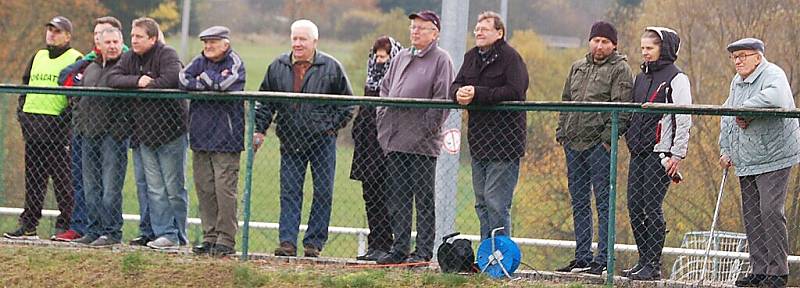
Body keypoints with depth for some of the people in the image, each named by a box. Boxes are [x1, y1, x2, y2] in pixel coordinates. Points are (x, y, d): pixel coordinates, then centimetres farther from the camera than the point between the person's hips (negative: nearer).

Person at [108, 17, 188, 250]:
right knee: (155, 189, 6)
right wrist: (137, 81, -16)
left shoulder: (167, 55, -9)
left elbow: (171, 79, -25)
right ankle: (164, 232, 10)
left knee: (174, 188, 1)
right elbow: (113, 78, -1)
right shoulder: (130, 58, 10)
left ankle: (177, 235, 7)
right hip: (145, 132, 6)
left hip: (171, 131, -6)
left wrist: (145, 87, -11)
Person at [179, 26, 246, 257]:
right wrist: (212, 83, -13)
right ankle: (210, 236, 13)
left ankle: (226, 240, -4)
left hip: (226, 138, -6)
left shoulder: (234, 63, -2)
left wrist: (203, 78, -3)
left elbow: (226, 83, -21)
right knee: (204, 189, 6)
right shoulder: (200, 62, 13)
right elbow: (183, 79, -4)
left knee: (224, 189, -8)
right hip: (200, 137, 6)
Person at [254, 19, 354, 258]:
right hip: (290, 142, 2)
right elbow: (265, 102, 14)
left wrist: (333, 126, -1)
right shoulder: (278, 67, 6)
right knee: (289, 192, -1)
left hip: (322, 141, -2)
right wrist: (260, 130, 5)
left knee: (323, 193, 0)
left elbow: (347, 101, 6)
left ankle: (314, 242, 7)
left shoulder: (331, 67, -2)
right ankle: (287, 241, -1)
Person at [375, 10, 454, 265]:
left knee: (423, 198, -2)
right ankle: (399, 249, 13)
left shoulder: (441, 59, -3)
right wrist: (383, 122, 11)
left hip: (422, 142, -7)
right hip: (395, 140, 7)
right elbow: (385, 89, 24)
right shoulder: (401, 58, 18)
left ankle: (423, 251, 1)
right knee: (397, 198, 8)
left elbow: (442, 99, -9)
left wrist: (426, 129, -14)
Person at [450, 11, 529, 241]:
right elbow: (455, 86, 13)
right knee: (482, 203, 12)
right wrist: (459, 93, -12)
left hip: (504, 142, -8)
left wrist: (477, 94, -21)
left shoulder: (510, 57, -10)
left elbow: (514, 92, -21)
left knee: (496, 202, -11)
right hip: (478, 140, 8)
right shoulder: (471, 57, 14)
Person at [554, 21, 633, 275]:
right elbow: (566, 102, 23)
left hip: (599, 146, -7)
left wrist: (608, 137, -17)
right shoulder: (577, 68, 18)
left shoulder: (620, 69, -2)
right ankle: (582, 258, 17)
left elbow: (621, 108, -10)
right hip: (574, 144, 7)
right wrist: (561, 132, 13)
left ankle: (603, 260, -5)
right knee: (579, 203, 11)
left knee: (603, 203, -5)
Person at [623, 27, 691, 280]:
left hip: (660, 152, -8)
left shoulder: (676, 79, -6)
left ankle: (653, 265, -4)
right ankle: (643, 261, 12)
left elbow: (684, 119, -9)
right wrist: (630, 141, 17)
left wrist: (677, 154, -14)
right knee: (634, 207, 4)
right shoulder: (641, 77, 17)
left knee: (652, 207, -9)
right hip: (638, 152, 8)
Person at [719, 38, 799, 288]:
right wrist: (726, 150, 17)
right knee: (751, 216, 8)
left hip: (773, 158, -9)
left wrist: (745, 110, -22)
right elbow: (727, 116, 27)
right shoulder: (737, 81, 17)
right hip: (746, 162, 9)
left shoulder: (773, 75, -11)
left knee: (770, 212, -13)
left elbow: (775, 97, -34)